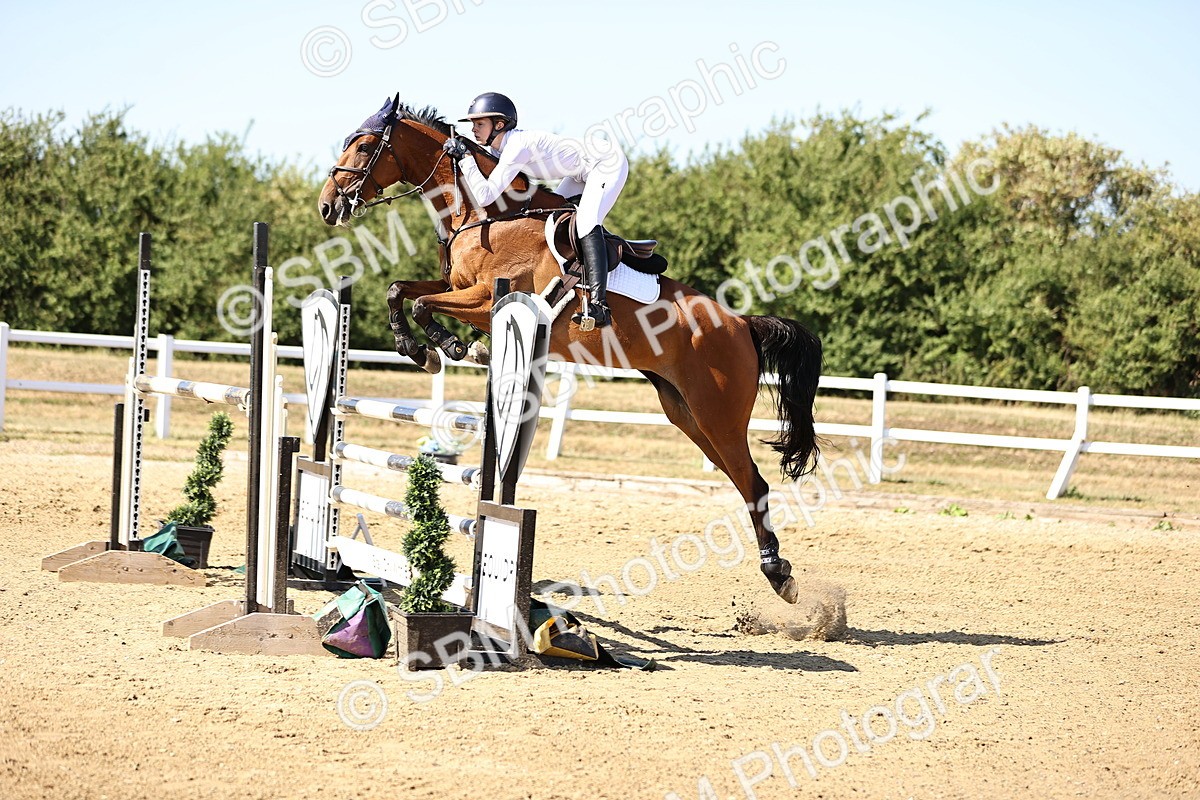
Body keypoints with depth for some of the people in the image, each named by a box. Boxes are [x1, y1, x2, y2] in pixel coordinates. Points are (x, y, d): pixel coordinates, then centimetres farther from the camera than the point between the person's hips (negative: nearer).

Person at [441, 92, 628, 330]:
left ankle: (598, 304, -35)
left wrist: (464, 157, -29)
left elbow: (485, 196, -33)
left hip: (609, 163, -10)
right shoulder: (499, 147, 0)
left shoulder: (517, 147, -28)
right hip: (585, 173, 10)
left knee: (586, 221, -26)